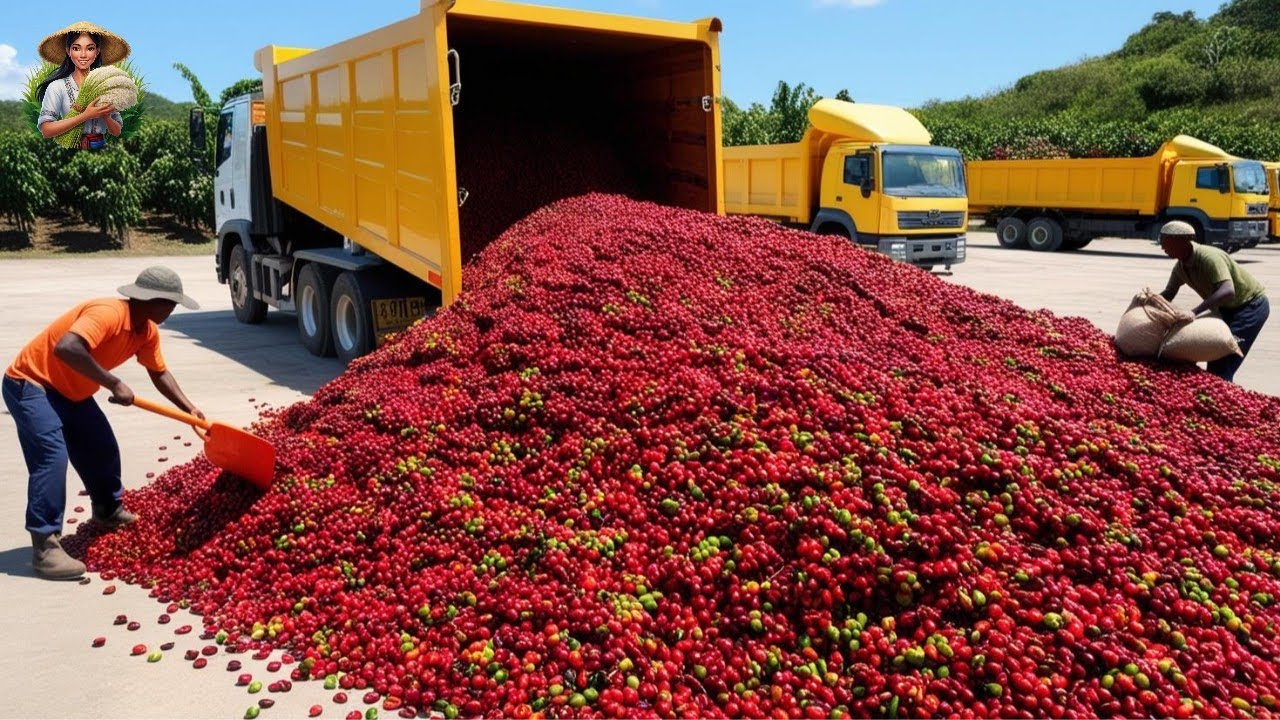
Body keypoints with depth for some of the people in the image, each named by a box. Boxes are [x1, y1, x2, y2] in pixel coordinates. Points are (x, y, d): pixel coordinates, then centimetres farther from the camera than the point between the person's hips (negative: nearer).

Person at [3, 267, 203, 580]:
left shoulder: (148, 331, -1)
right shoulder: (108, 313, -31)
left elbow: (159, 373, 12)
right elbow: (65, 348, -45)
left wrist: (189, 409, 2)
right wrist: (113, 384, -39)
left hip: (71, 392, 10)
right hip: (30, 384, -10)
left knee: (102, 449, 16)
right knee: (52, 457, -21)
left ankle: (108, 512, 39)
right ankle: (45, 547, -19)